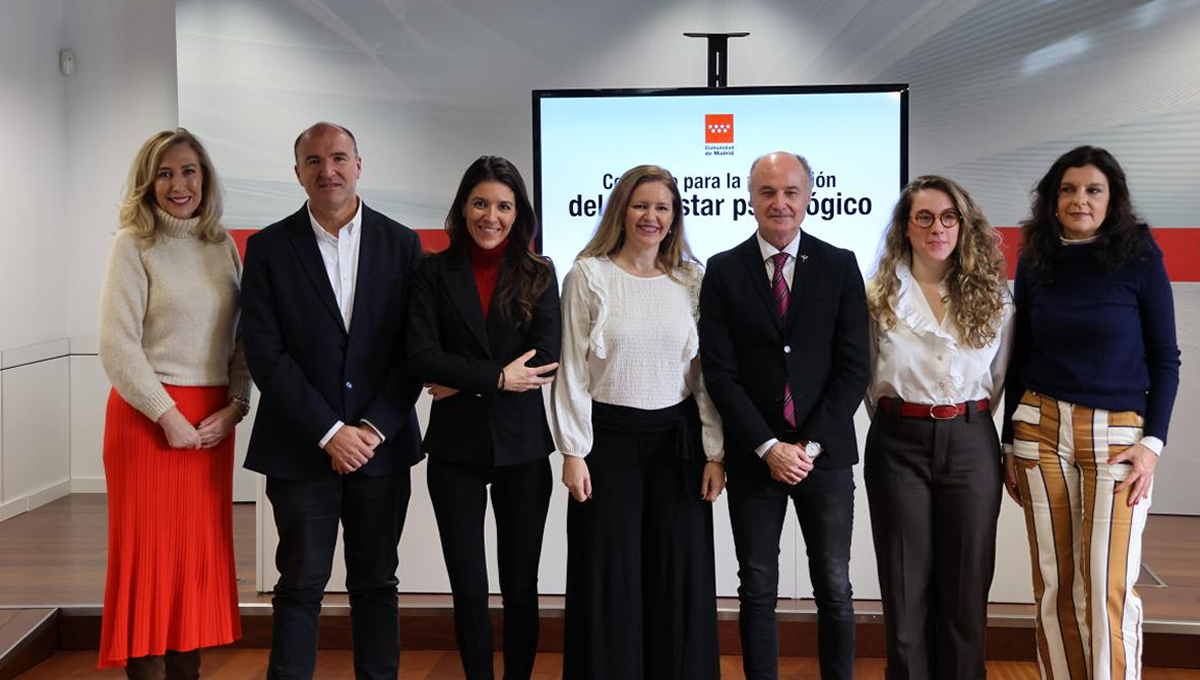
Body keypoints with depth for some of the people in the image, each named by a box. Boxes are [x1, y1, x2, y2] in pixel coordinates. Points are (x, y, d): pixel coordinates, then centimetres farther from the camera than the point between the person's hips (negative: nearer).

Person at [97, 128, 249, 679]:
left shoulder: (222, 244, 9)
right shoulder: (134, 244, -5)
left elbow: (242, 335, 9)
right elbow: (117, 345, -11)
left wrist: (236, 405, -3)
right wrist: (169, 416, -14)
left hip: (215, 420, 5)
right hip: (148, 416, -5)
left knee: (201, 552, 9)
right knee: (150, 553, 1)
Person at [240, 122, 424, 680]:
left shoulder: (402, 245, 3)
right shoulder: (268, 248, 0)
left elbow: (414, 350, 0)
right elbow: (265, 353, -6)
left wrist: (373, 428, -9)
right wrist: (330, 432, -12)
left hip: (381, 445, 2)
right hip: (301, 448, -1)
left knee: (376, 585, 12)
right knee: (300, 587, 5)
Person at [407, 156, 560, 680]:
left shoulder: (539, 274, 2)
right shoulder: (435, 273, 1)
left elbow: (545, 360, -9)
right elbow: (421, 357, -10)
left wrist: (463, 382, -11)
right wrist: (497, 377, -16)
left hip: (522, 445, 0)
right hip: (455, 446, 0)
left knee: (521, 586, 10)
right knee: (468, 589, 7)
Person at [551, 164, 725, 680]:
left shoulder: (693, 280, 5)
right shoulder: (588, 276, -2)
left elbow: (706, 373, 6)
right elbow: (572, 371, -3)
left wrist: (715, 453, 1)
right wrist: (573, 452, -8)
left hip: (677, 439, 2)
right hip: (608, 436, -2)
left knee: (680, 574, 6)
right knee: (609, 576, 3)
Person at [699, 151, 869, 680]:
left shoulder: (840, 266, 2)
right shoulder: (723, 270, 1)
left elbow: (853, 368, -2)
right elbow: (719, 371, -4)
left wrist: (810, 445, -9)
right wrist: (768, 447, -11)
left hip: (824, 453, 0)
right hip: (753, 455, 0)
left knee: (834, 589, 8)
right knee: (757, 591, 8)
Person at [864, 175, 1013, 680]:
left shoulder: (992, 296, 4)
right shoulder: (879, 296, 1)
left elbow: (999, 378, 12)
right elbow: (865, 378, 7)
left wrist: (968, 419, 10)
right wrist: (898, 422, 8)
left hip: (971, 444, 1)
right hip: (898, 444, -1)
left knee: (965, 586, 7)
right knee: (906, 586, 6)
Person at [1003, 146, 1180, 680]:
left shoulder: (1140, 260, -2)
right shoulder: (1035, 263, 6)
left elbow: (1165, 359, 1)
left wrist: (1153, 443, -8)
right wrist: (1011, 444, 11)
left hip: (1118, 434, -2)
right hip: (1041, 429, 3)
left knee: (1108, 588, -7)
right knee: (1054, 586, 5)